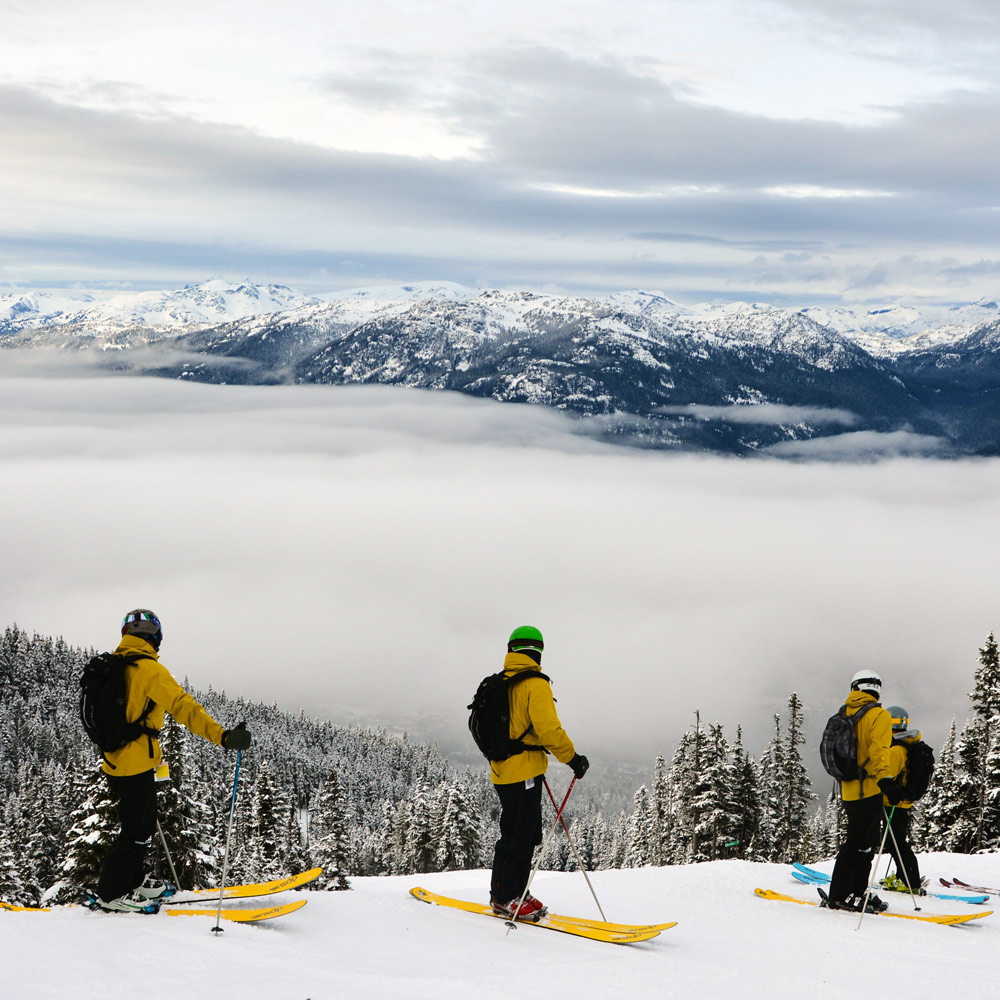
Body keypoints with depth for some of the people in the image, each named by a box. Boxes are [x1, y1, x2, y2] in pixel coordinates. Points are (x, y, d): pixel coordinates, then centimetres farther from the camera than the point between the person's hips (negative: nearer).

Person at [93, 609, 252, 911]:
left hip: (115, 760, 9)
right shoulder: (150, 670, -17)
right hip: (137, 764, -9)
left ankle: (134, 881, 33)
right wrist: (222, 736, -31)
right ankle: (109, 894, 10)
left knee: (142, 825, 21)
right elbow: (184, 707, -26)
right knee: (137, 831, 2)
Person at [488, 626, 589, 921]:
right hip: (524, 771, -8)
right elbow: (548, 728, -19)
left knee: (527, 834, 15)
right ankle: (506, 896, 3)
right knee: (518, 836, -2)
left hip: (502, 770, 8)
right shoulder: (535, 685, -12)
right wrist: (573, 758, -10)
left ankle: (513, 893, 19)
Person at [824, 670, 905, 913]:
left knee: (866, 842, 17)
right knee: (858, 843, -5)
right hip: (869, 790, -8)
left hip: (849, 790, 8)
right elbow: (879, 751, -22)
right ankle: (839, 896, -6)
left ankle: (858, 892, 21)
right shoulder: (878, 715, -9)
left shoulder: (844, 716, 13)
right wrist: (886, 781, -29)